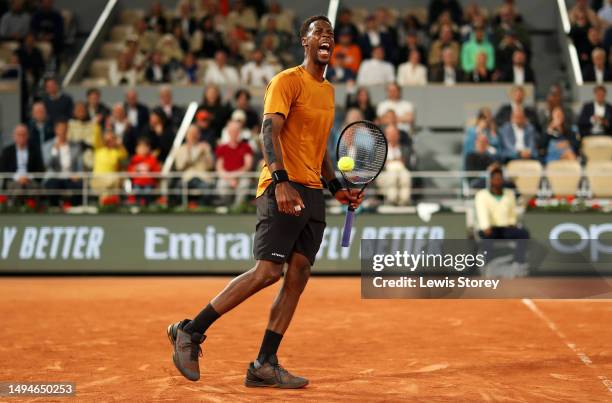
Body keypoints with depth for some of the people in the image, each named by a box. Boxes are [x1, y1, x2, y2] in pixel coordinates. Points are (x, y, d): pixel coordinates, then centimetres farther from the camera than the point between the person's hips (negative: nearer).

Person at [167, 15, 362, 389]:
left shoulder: (328, 90, 21)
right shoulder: (288, 80, -5)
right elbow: (270, 130, -17)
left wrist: (337, 186, 22)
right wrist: (281, 181, -29)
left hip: (312, 193, 8)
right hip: (283, 189, -8)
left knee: (298, 276, 0)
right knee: (267, 272, -14)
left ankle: (265, 364, 2)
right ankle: (190, 332, -4)